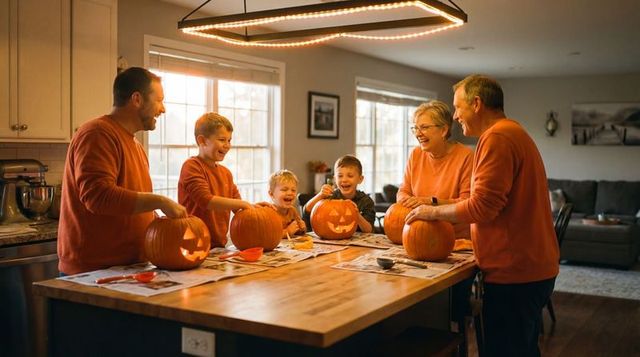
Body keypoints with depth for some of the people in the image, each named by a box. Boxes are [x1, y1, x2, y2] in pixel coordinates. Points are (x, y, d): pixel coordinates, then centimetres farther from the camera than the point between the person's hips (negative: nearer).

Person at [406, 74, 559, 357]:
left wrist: (433, 212, -7)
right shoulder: (514, 133, 18)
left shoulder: (497, 137, -16)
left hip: (514, 273, -11)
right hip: (532, 268, 11)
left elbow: (482, 208, -21)